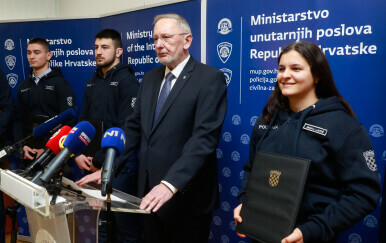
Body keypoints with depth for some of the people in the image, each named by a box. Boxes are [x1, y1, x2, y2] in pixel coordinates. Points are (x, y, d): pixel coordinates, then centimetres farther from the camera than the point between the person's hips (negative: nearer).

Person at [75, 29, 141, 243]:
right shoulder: (92, 83, 14)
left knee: (123, 223, 4)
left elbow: (125, 128, -16)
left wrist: (101, 160, -14)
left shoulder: (127, 81, -8)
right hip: (92, 163, 7)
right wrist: (78, 153, -1)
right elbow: (83, 121, 14)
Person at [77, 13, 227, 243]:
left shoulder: (210, 78, -11)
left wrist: (170, 184, -29)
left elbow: (204, 137, -21)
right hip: (151, 194, 6)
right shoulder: (150, 78, 10)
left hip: (186, 198, -6)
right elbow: (134, 127, 10)